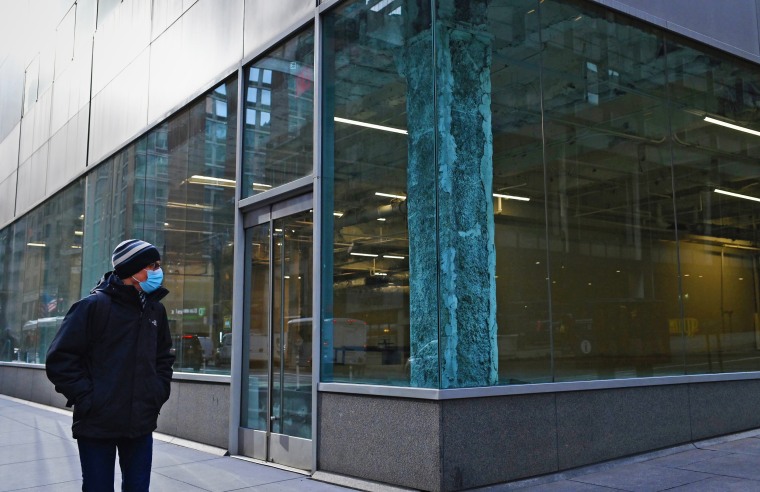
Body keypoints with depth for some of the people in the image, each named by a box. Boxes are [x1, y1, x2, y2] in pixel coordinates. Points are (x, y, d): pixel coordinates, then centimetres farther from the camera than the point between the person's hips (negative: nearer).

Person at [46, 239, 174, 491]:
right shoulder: (94, 305, -10)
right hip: (97, 424, -5)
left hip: (141, 424, 5)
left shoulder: (155, 310, 8)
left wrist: (158, 393, 8)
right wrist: (87, 397, -13)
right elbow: (60, 359, -10)